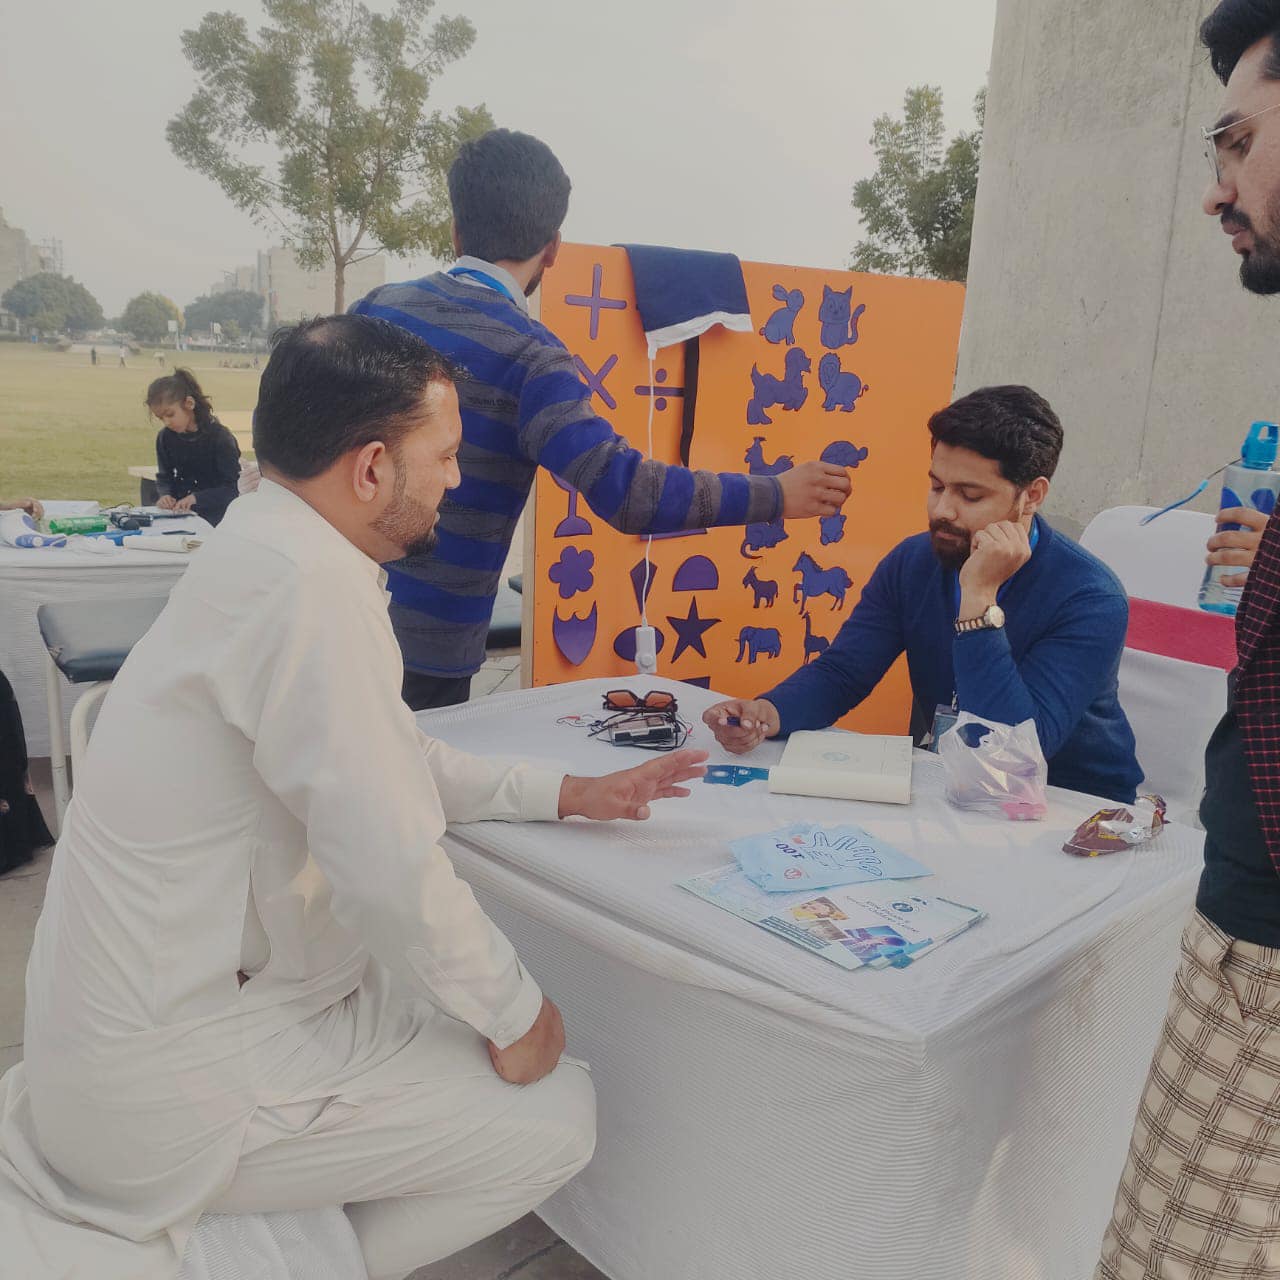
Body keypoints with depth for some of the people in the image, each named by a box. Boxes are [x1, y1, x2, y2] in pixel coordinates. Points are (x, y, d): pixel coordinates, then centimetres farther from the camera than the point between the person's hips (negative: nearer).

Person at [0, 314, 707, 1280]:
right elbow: (392, 866, -29)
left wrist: (563, 794, 11)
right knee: (558, 1116, -4)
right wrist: (515, 1017, -12)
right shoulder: (310, 583, -26)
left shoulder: (265, 549, 5)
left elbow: (392, 762, 13)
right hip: (174, 1081, -9)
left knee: (473, 992, 20)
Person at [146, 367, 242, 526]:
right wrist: (165, 494, -7)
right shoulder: (165, 437, 6)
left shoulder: (220, 437, -11)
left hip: (215, 516, -5)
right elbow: (164, 477, 17)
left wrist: (196, 498, -24)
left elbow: (234, 487, -13)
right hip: (180, 513, 5)